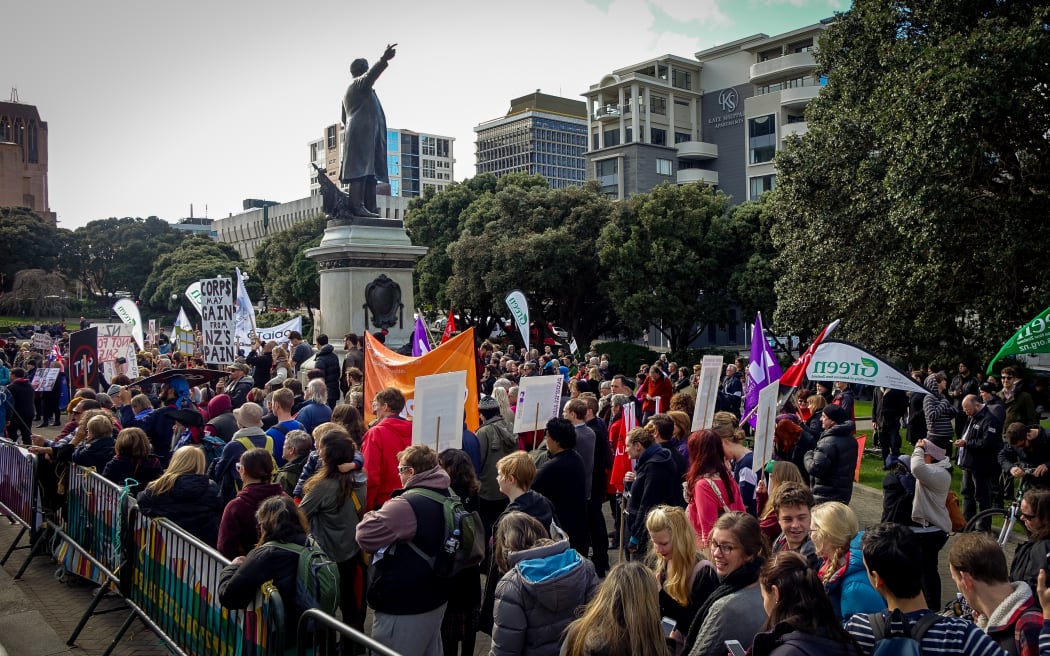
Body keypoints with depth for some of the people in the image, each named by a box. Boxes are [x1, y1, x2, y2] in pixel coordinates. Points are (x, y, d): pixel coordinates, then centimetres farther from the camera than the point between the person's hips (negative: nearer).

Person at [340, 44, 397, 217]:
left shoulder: (348, 92, 30)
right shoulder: (359, 83, 0)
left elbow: (345, 118, 36)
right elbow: (371, 75, -22)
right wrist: (383, 60, -36)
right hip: (364, 133, -10)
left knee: (369, 173, 2)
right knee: (360, 171, -18)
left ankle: (369, 208, -4)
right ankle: (357, 207, -26)